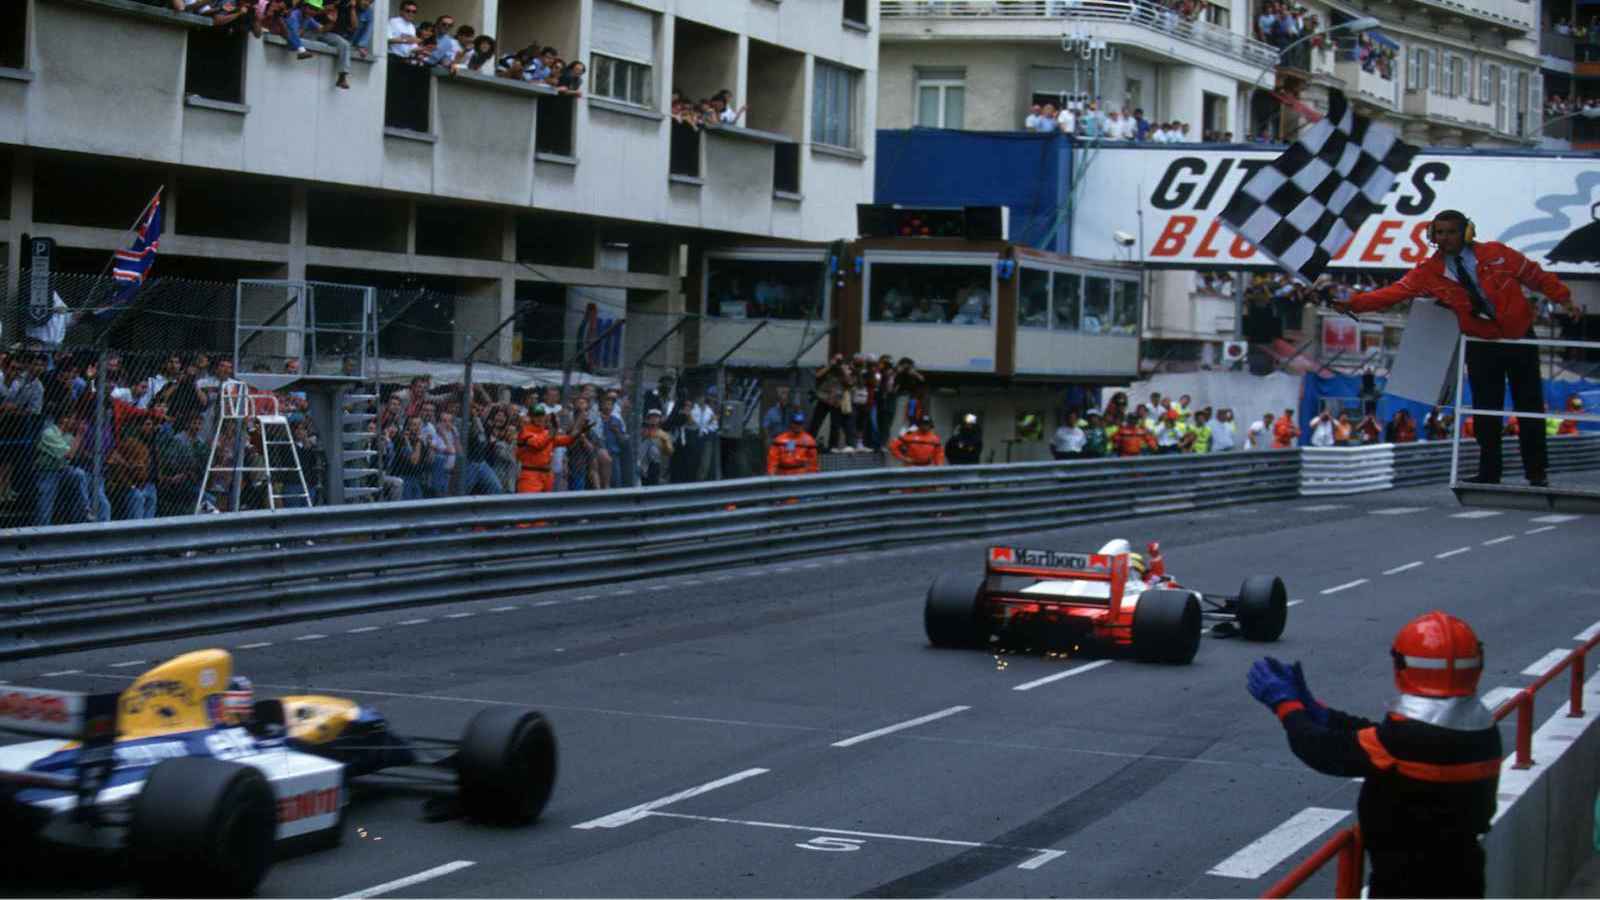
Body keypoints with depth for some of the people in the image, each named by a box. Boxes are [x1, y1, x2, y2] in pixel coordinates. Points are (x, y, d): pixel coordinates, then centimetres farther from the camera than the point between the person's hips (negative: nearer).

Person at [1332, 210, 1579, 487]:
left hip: (1520, 339, -1)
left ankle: (1538, 474, 15)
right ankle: (1488, 475, 6)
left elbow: (1533, 274, 1)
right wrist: (1353, 304, -27)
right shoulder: (1429, 272, -7)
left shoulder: (1496, 253, -10)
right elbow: (1394, 292, -16)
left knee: (1529, 407, 5)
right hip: (1481, 346, 1)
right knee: (1486, 412, -1)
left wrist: (1563, 299, -3)